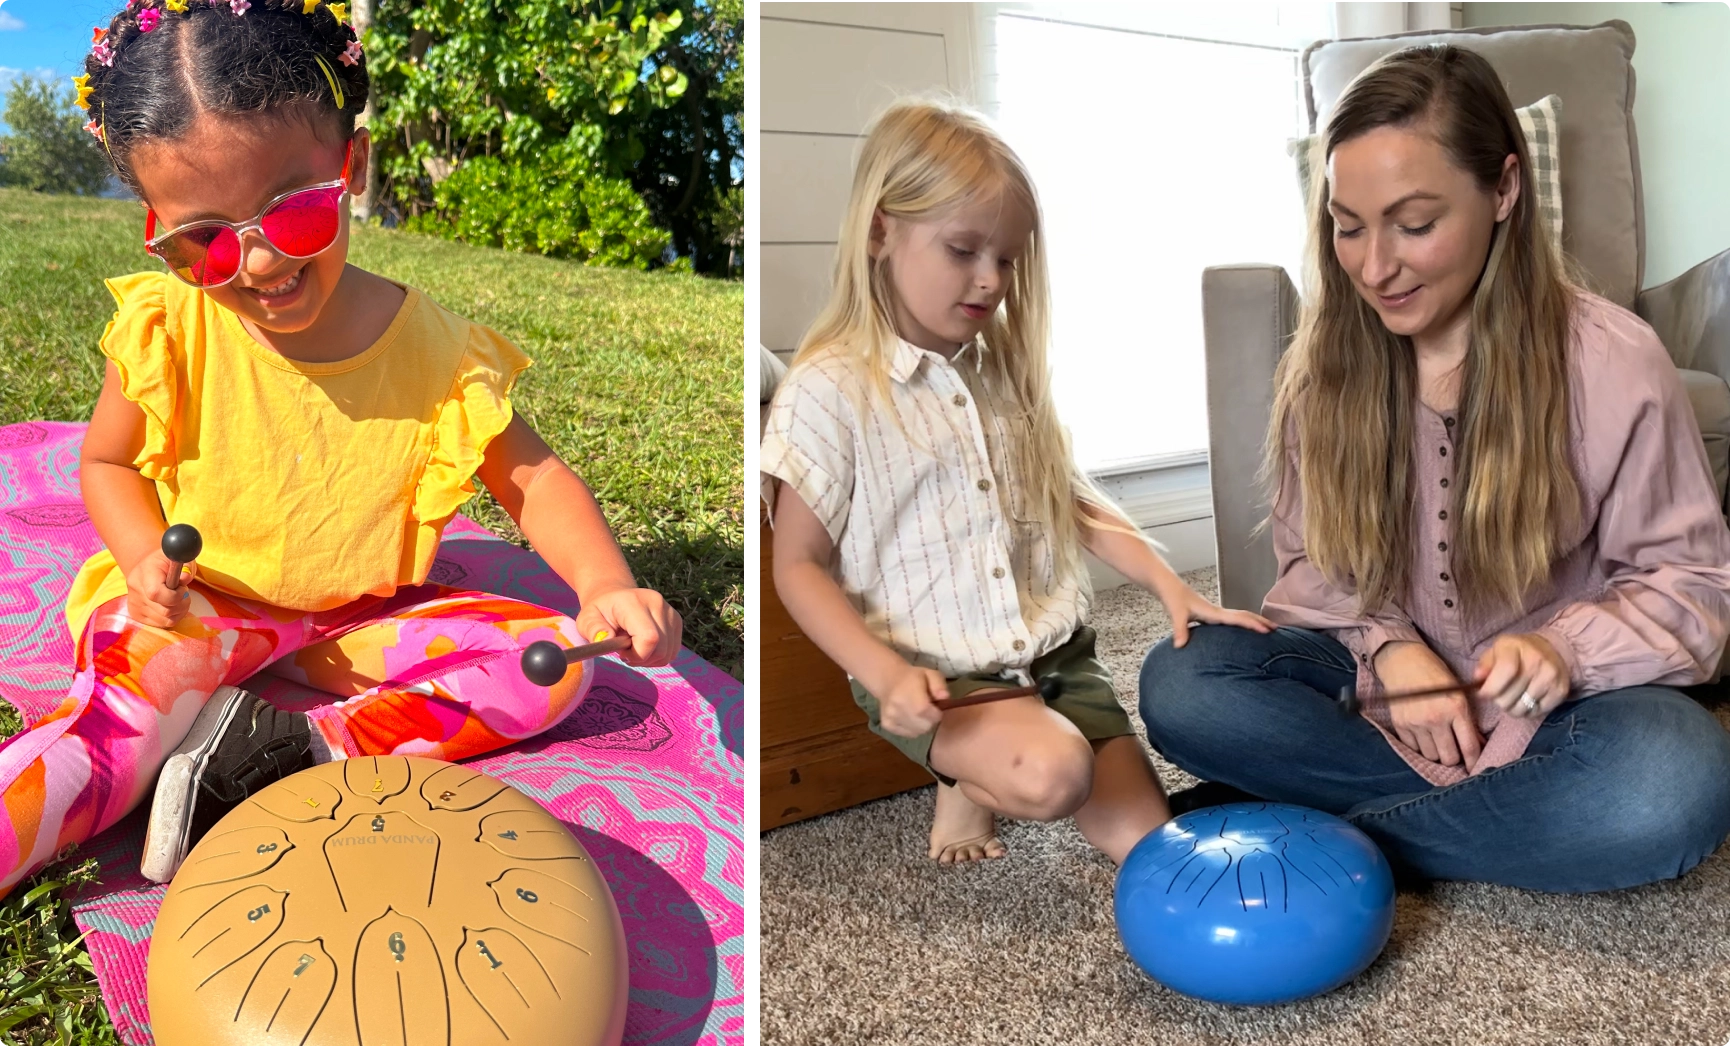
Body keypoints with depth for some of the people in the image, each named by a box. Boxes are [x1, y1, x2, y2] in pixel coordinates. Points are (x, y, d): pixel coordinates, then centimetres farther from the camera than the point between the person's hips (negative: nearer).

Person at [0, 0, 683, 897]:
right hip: (195, 608, -1)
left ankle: (294, 748, -21)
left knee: (556, 661, -16)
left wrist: (604, 583, -24)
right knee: (144, 678, -33)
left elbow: (531, 475, -5)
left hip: (362, 618, 2)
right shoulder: (167, 330, -13)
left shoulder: (428, 347, -13)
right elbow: (105, 462, 3)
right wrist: (144, 559, -19)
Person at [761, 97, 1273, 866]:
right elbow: (798, 566, -8)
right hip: (935, 679, -5)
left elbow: (1071, 497, 15)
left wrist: (1169, 584, 2)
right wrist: (886, 674, -20)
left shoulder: (1008, 368, 8)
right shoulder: (828, 390, -11)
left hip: (1057, 656, 5)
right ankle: (970, 784, 2)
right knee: (1054, 773, -29)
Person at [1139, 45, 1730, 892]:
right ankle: (1494, 802, -16)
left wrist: (1564, 647, -25)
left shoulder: (1613, 364, -13)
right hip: (1383, 675, 2)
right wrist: (1387, 646, -18)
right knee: (1178, 684, -24)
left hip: (1537, 702, -2)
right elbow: (1312, 562, 4)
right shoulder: (1321, 369, -5)